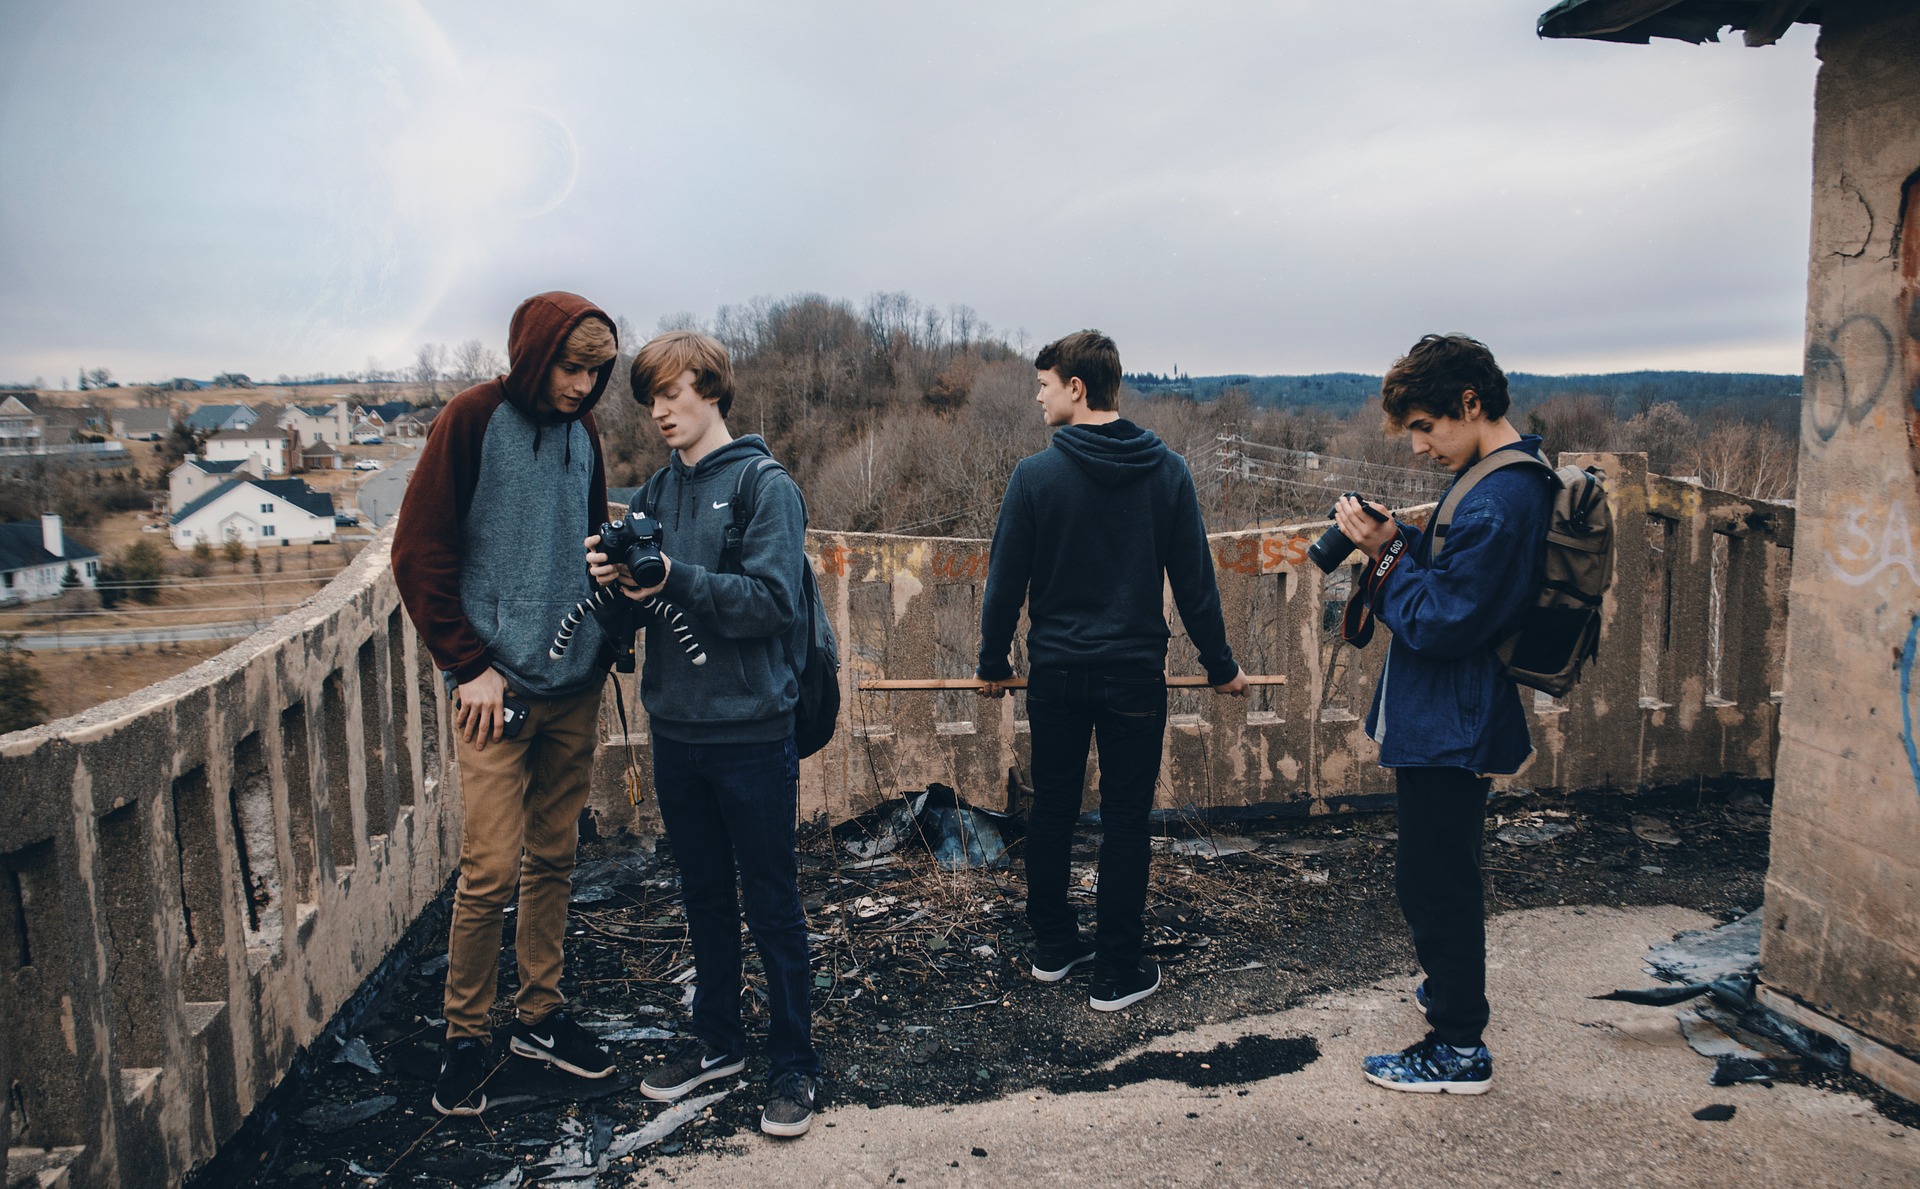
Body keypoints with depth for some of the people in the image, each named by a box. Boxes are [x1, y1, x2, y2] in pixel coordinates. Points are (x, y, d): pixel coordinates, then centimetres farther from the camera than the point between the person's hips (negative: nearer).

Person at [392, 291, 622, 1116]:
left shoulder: (581, 434, 9)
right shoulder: (473, 420, -7)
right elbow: (418, 555, -8)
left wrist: (602, 645, 9)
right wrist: (468, 664, -11)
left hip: (574, 687, 5)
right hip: (499, 688, -5)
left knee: (553, 860, 13)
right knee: (490, 870, -4)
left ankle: (539, 1014, 27)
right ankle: (464, 1038, 15)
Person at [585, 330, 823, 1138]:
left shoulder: (763, 482, -9)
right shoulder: (658, 490, 9)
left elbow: (772, 600, -19)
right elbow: (646, 604, 9)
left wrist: (673, 577, -26)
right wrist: (617, 580, -12)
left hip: (751, 730, -6)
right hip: (676, 729, 6)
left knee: (771, 906, 6)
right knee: (704, 898, 18)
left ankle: (793, 1064, 20)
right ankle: (717, 1040, 35)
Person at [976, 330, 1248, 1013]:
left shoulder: (1035, 475, -8)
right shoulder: (1167, 472, -3)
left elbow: (1005, 583, -3)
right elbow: (1194, 581, 0)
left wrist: (992, 663, 11)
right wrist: (1221, 666, 12)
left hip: (1055, 674, 0)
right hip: (1135, 675, 0)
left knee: (1052, 811, 15)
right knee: (1126, 824, 7)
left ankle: (1052, 947, 29)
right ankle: (1118, 974, 13)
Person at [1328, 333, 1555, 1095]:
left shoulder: (1497, 501, -24)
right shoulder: (1515, 476, 10)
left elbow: (1438, 622, -25)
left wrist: (1386, 554, -17)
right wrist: (1400, 542, -1)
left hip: (1450, 728, -11)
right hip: (1451, 720, 11)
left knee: (1434, 881, 1)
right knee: (1442, 875, 25)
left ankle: (1460, 1049, 14)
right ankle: (1452, 987, 43)